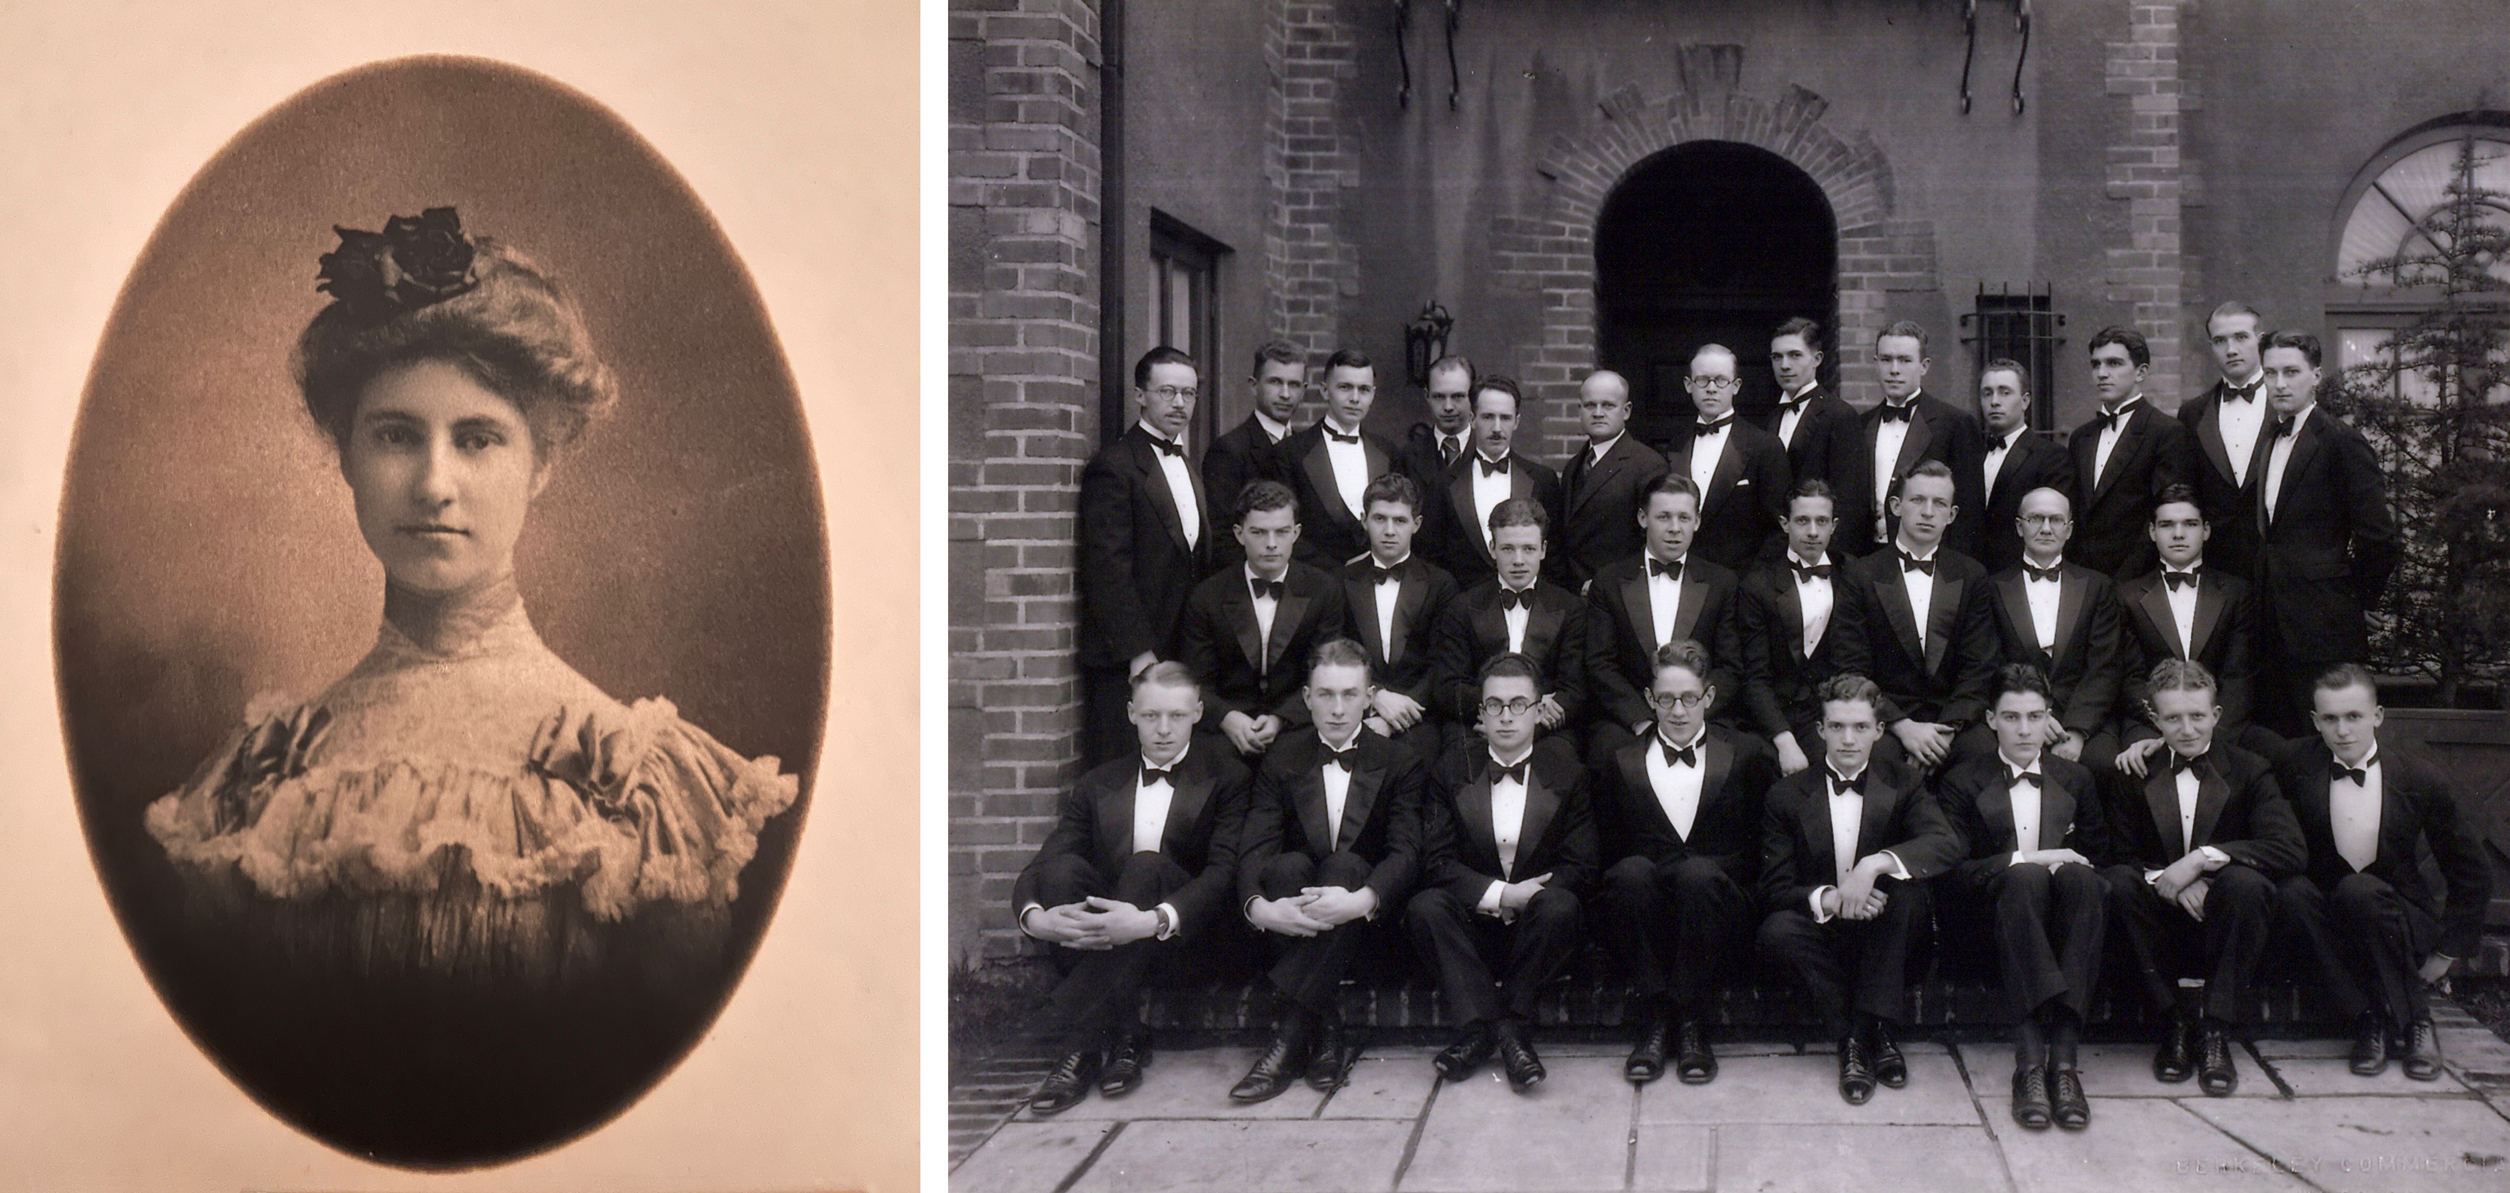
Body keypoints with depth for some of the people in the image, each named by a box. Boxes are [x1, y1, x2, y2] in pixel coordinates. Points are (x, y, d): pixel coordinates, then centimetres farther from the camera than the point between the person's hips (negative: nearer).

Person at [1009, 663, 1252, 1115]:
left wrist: (1155, 920, -29)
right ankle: (1120, 1039, -27)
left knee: (1147, 866, -32)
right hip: (1099, 938, 3)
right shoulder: (1098, 785, 17)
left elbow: (1226, 871, -11)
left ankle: (1077, 1039, -30)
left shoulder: (1226, 778, 6)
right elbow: (1041, 866, 5)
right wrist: (1033, 916, -21)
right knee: (1063, 869, -26)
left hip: (1183, 938, -3)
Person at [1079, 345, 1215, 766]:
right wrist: (1138, 652, -18)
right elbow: (1108, 568, -14)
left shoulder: (1187, 469, 19)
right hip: (1126, 664, -7)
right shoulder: (1113, 466, -8)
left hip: (1181, 654, 8)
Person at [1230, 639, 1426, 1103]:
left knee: (1345, 864, -32)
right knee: (1288, 865, -30)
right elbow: (1253, 850, -6)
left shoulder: (1399, 762, 2)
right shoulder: (1281, 761, 7)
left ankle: (1290, 1035, -36)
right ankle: (1326, 1033, -33)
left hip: (1367, 922, -1)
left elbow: (1406, 852, -13)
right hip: (1294, 923, 1)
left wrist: (1362, 900, -34)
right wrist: (1259, 907, -29)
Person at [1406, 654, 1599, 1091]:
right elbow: (1436, 862, -5)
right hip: (1473, 921, 1)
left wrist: (1523, 898, -19)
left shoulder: (1566, 769, 1)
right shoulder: (1451, 769, 2)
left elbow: (1579, 866, -3)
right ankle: (1484, 1025, -25)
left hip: (1534, 923, -1)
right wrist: (1498, 894, -20)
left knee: (1559, 906, -33)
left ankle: (1512, 1021, -19)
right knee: (1424, 907, -28)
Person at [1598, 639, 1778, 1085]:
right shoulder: (1623, 763, 16)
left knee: (1698, 873, -34)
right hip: (1644, 929, 1)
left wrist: (1697, 868, -4)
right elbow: (1607, 850, 12)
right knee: (1632, 871, -32)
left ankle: (1692, 1023, -24)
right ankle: (1654, 1018, -24)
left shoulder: (1747, 755, 12)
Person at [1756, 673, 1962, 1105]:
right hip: (1823, 932, 0)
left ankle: (1863, 1035, -25)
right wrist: (1827, 899, -28)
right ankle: (1862, 1037, -21)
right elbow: (1775, 888, -6)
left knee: (1906, 886, -31)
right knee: (1777, 932, -32)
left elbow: (1947, 843, -17)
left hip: (1882, 933, 0)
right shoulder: (1787, 795, 1)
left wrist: (1875, 864, -34)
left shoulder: (1902, 785, 2)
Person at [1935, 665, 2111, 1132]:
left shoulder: (2076, 780, 24)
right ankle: (2031, 1059, -48)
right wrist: (2024, 860, -11)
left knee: (2077, 877, -34)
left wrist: (2072, 865, -7)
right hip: (1995, 911, -2)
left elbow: (2099, 860, 15)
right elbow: (1952, 871, 0)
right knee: (2026, 877, -37)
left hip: (2064, 921, 2)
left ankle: (2063, 1057, -44)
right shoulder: (1962, 782, 14)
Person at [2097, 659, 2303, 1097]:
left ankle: (2215, 1031, -24)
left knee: (2245, 881, -33)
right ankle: (2174, 1020, -18)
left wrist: (2202, 859, -24)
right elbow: (2123, 856, -1)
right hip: (2163, 924, 1)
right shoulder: (2132, 776, 6)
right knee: (2116, 881, -29)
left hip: (2219, 928, -1)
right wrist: (2170, 880, -22)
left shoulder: (2250, 771, 2)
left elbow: (2289, 849, -13)